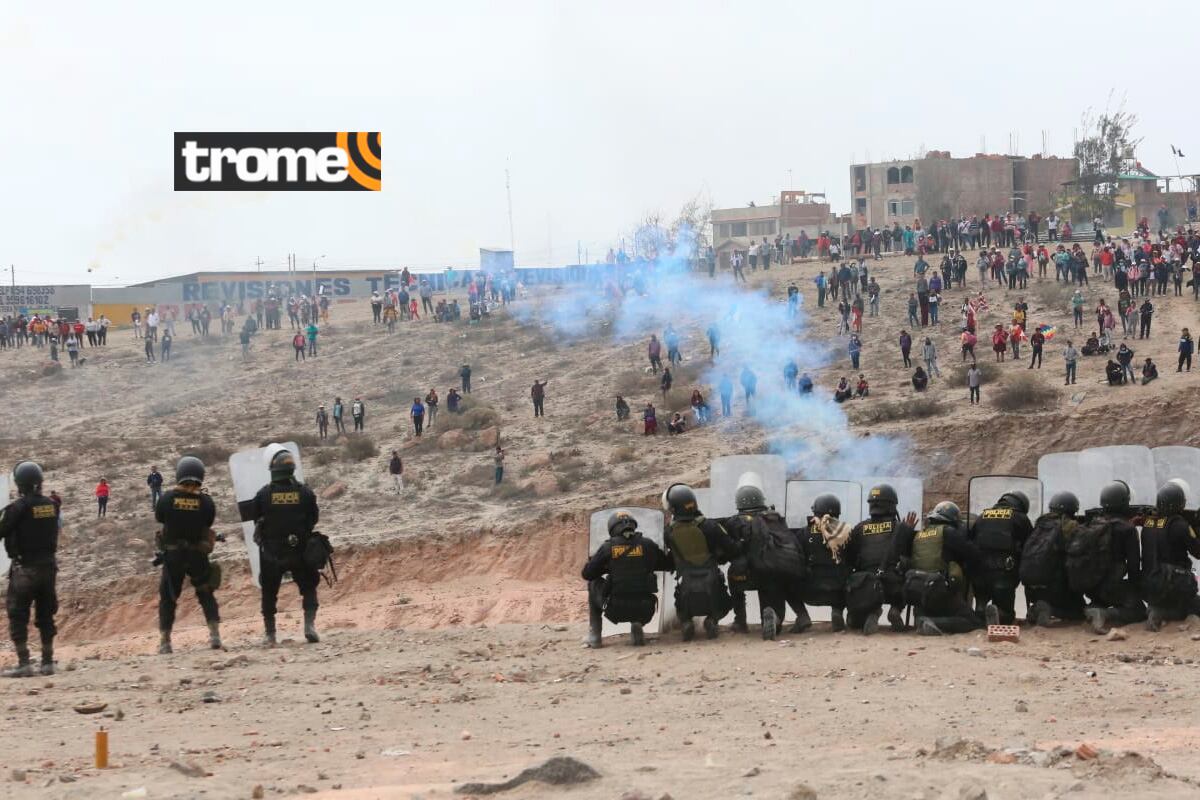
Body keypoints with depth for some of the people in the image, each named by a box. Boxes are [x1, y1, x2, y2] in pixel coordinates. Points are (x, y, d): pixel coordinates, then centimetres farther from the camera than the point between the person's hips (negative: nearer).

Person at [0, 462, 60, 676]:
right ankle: (48, 662, 14)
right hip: (49, 566, 6)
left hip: (25, 568, -6)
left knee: (18, 617, 0)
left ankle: (24, 664, -6)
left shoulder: (19, 507, -15)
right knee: (45, 615, 13)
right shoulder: (51, 505, 2)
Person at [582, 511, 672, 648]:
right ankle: (637, 626, 9)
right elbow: (667, 564, 19)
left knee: (594, 584, 26)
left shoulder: (607, 547, -2)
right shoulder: (648, 545, 3)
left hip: (616, 610, -2)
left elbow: (587, 574, 6)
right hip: (644, 611, 2)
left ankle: (594, 635, 20)